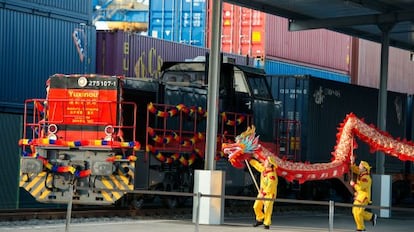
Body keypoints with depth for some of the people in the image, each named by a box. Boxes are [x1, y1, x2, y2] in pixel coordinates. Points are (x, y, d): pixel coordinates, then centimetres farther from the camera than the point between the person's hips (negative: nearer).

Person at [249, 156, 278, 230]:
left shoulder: (272, 174, -27)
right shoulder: (263, 169, -1)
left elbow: (270, 186, -30)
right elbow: (256, 164, 17)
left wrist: (264, 193, -32)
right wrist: (249, 159, 19)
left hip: (270, 194, -8)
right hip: (262, 192, 8)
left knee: (267, 209, -7)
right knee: (256, 207, 9)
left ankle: (267, 224, 5)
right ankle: (260, 219, 29)